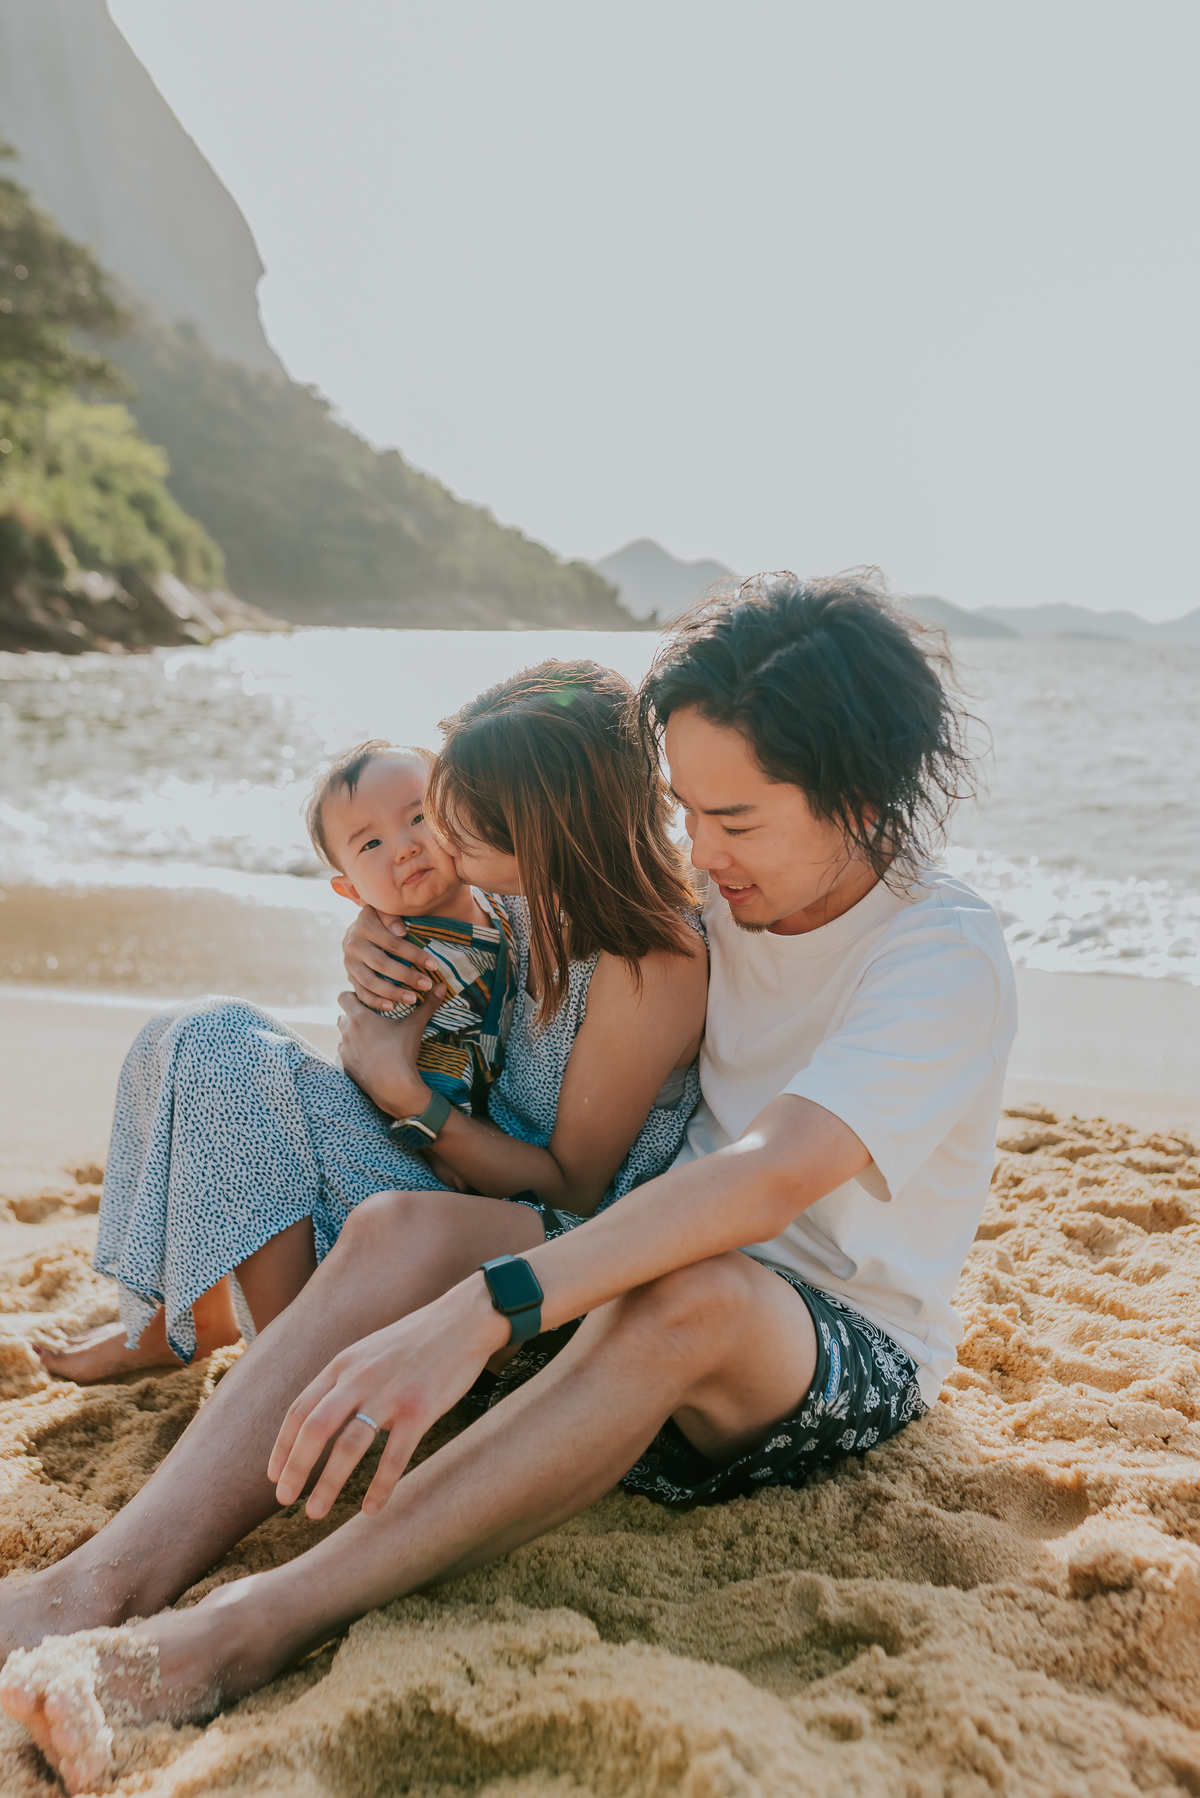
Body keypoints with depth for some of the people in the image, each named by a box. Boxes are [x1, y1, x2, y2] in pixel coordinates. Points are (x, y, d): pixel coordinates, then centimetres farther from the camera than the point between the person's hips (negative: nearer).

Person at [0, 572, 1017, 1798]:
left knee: (689, 1295, -40)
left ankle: (239, 1636, -42)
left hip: (851, 1356, -5)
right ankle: (111, 1577, -32)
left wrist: (479, 1314, -42)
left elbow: (764, 1178, -33)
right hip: (658, 1271, 6)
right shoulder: (716, 903, 4)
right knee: (397, 1228, -20)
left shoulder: (950, 958, -18)